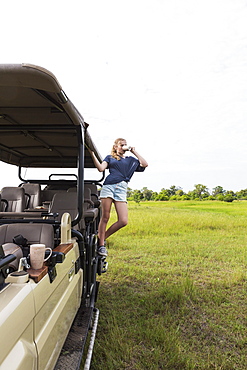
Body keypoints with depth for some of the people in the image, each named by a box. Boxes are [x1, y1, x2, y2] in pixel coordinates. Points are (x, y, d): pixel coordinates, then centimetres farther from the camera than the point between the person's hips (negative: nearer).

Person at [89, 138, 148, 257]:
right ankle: (101, 244, 10)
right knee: (105, 217, -4)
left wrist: (134, 152, 18)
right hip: (108, 186, -2)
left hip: (122, 189, 2)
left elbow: (145, 164, 12)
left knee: (123, 221, -9)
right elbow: (101, 168, 4)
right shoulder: (110, 157, 21)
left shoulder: (131, 160, 26)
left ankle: (102, 237, 9)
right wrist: (92, 154, -2)